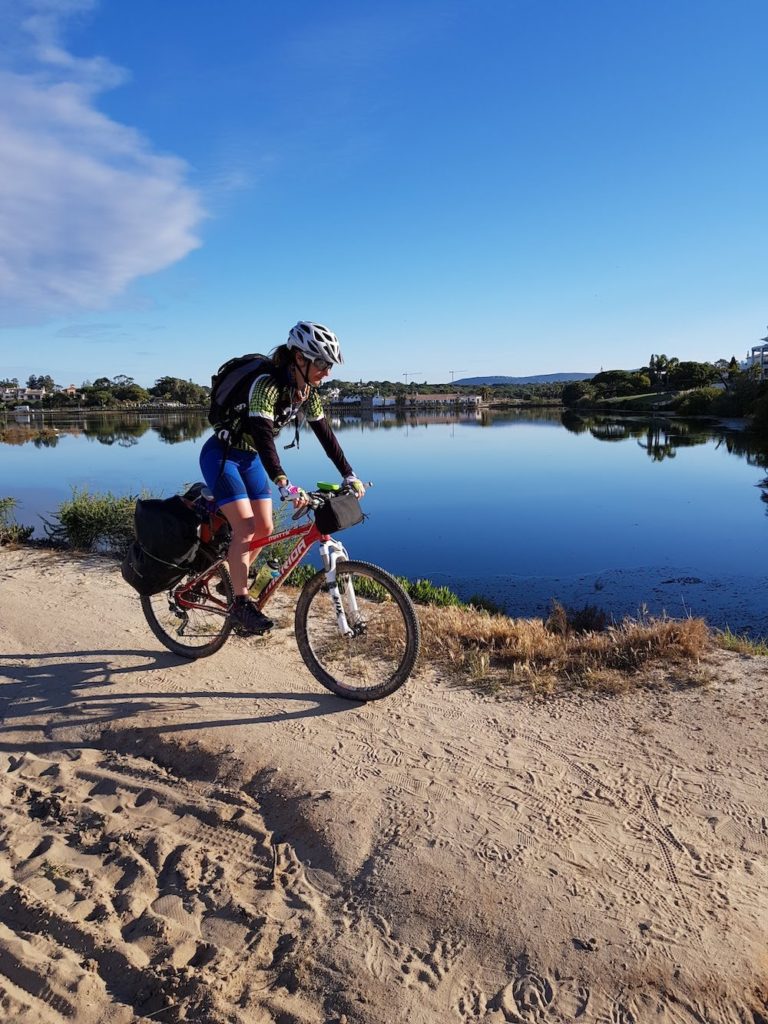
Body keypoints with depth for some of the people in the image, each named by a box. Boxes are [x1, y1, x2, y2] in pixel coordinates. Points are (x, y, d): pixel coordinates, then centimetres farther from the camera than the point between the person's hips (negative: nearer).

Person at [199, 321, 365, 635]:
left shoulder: (307, 392, -4)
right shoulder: (266, 384, -29)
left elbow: (325, 434, 1)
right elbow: (262, 435, -39)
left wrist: (349, 475, -4)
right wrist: (284, 485, -49)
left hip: (250, 458, 8)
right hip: (221, 455, -8)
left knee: (264, 529, 4)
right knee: (245, 527, -17)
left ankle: (233, 577, 26)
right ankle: (241, 602, -6)